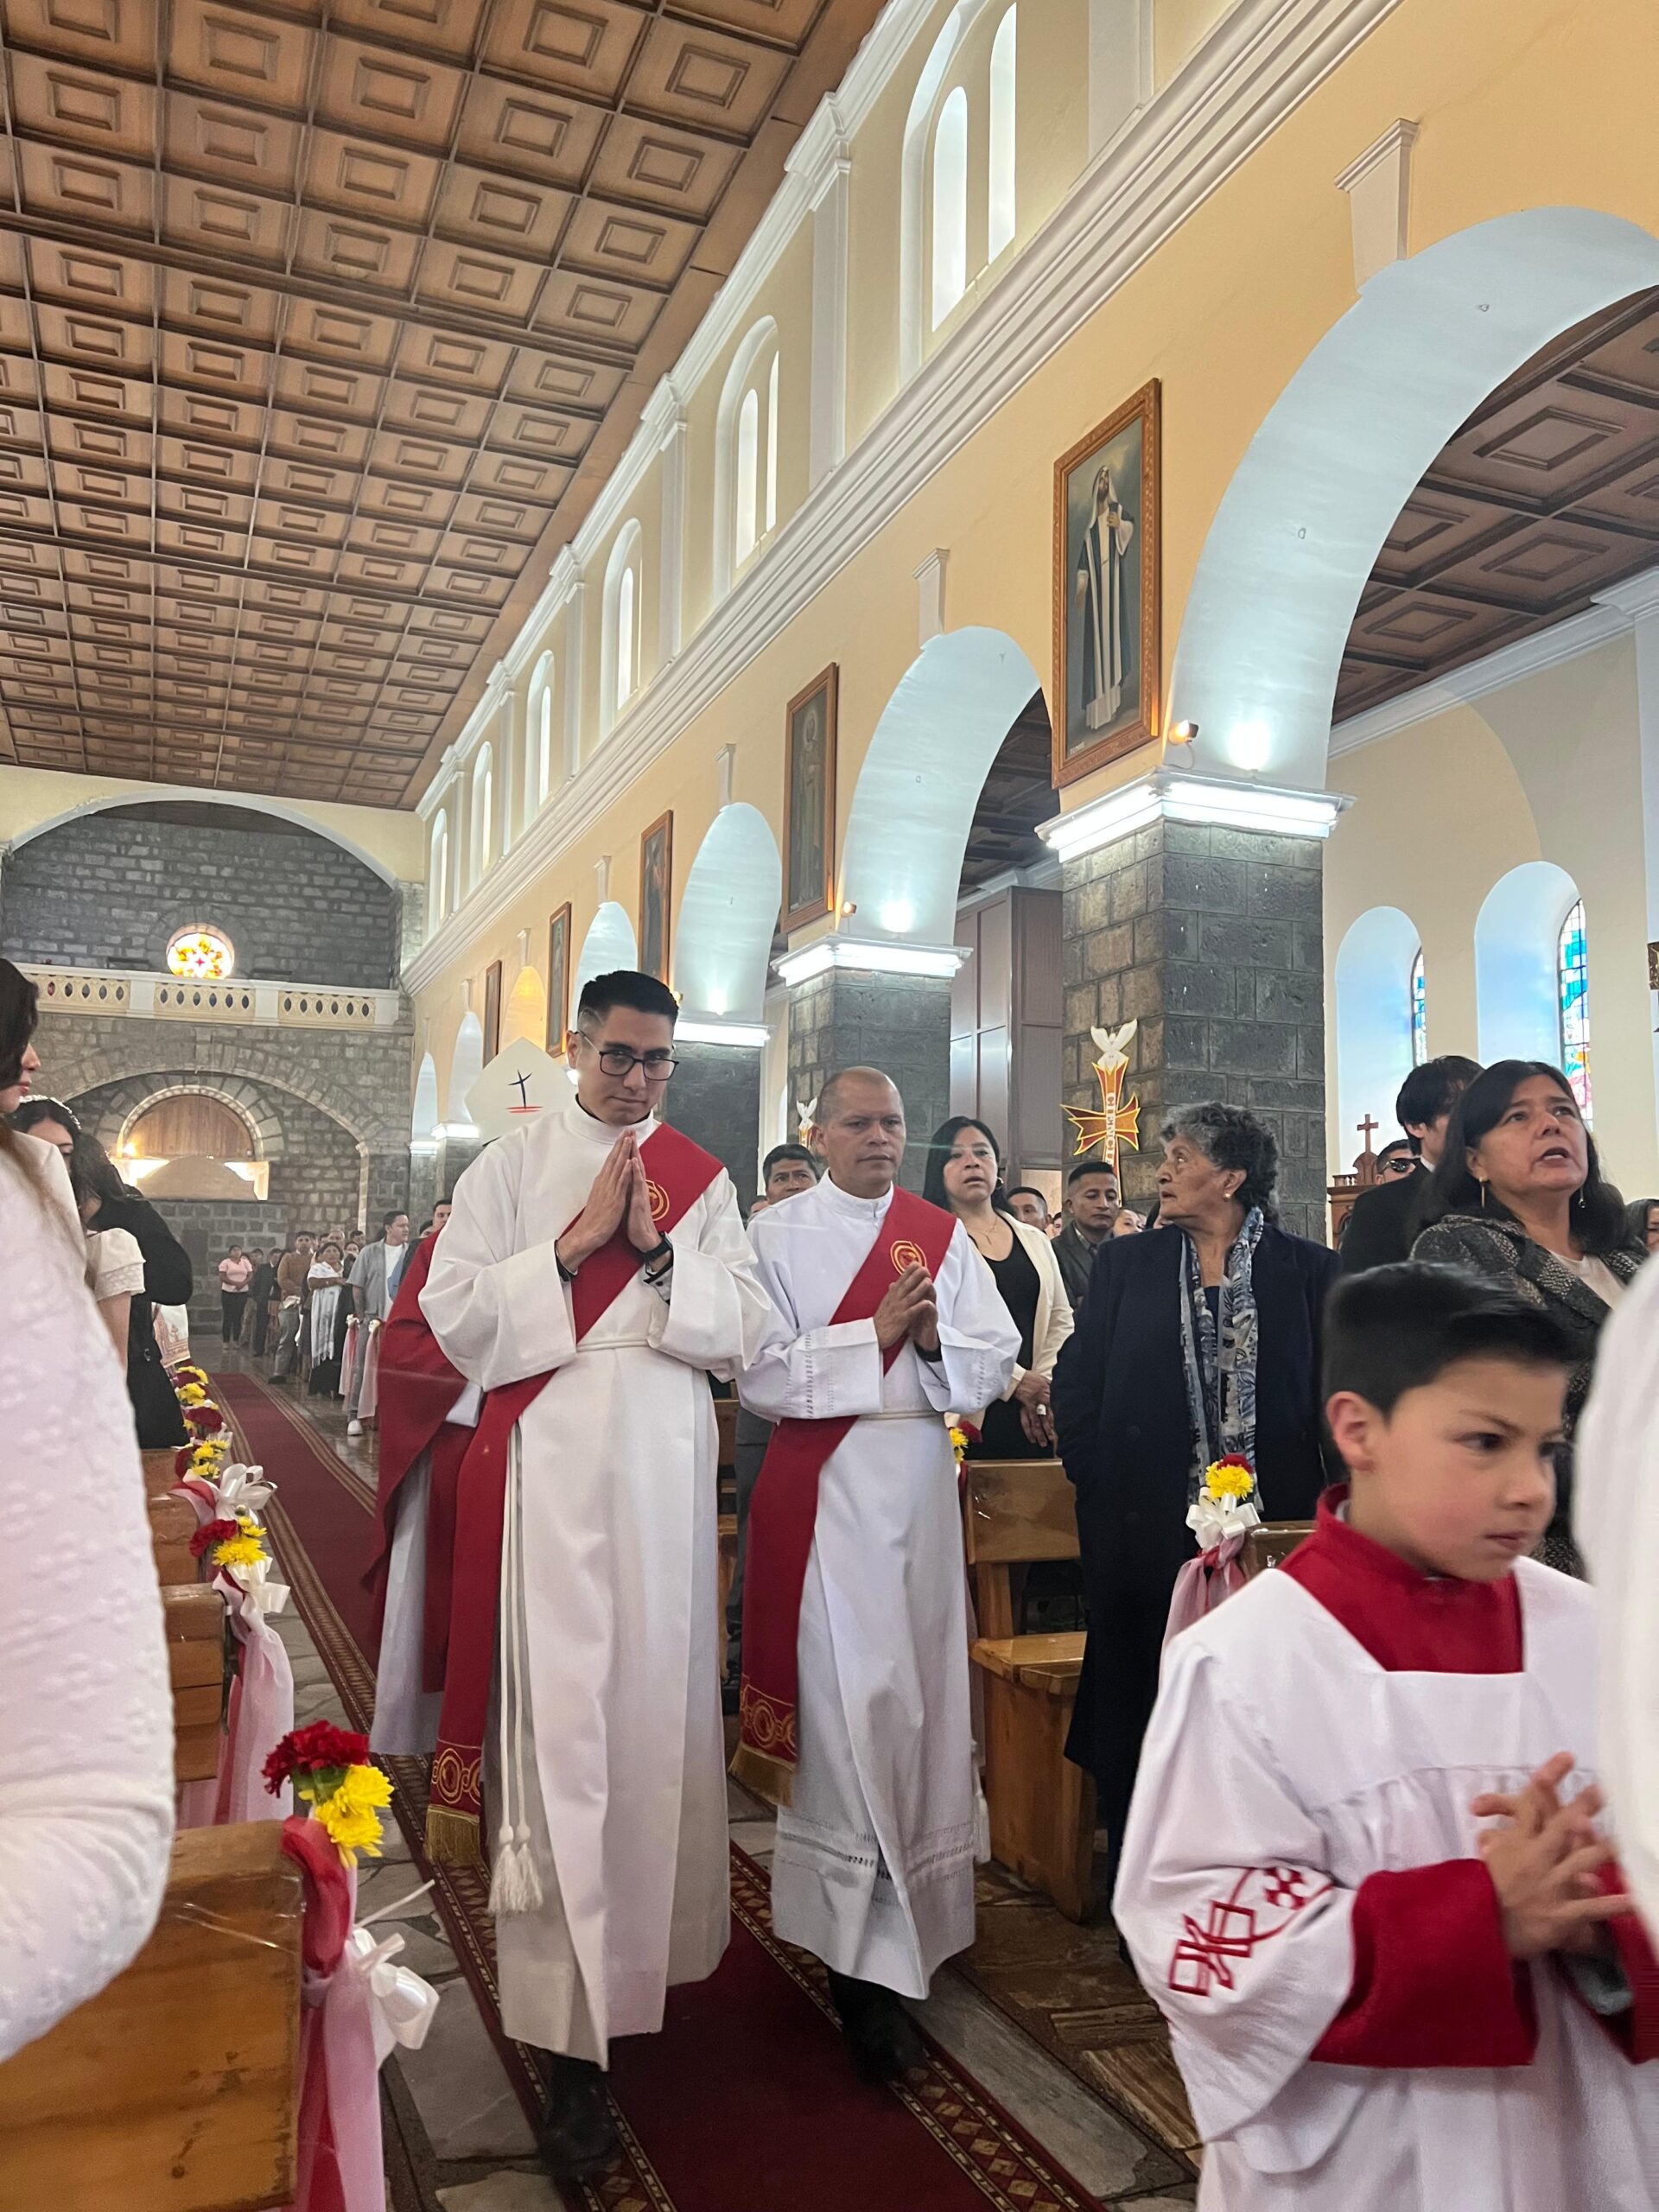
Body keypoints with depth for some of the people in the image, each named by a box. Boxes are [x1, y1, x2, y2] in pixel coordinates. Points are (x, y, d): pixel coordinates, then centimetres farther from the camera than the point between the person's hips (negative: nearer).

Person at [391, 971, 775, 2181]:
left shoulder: (702, 1178, 9)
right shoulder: (512, 1166, 3)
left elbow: (746, 1330, 2)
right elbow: (455, 1316, -5)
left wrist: (660, 1251, -12)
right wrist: (573, 1243, -13)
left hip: (666, 1466, 3)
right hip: (548, 1462, -2)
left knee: (658, 1701, 11)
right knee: (560, 1716, -3)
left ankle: (640, 1939, 34)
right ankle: (575, 2032, 6)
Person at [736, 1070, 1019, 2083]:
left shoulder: (942, 1233, 9)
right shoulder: (778, 1233, -2)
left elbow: (999, 1357, 5)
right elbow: (759, 1370, -10)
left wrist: (938, 1338, -15)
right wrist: (876, 1334, -15)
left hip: (922, 1483, 4)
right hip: (824, 1490, -4)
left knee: (919, 1691, 10)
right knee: (852, 1699, -6)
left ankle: (904, 1915, 31)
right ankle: (871, 1962, 3)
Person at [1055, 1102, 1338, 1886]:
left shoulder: (1309, 1269, 2)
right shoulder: (1125, 1264, 6)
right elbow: (1075, 1385, 5)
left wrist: (1317, 1510, -5)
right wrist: (1102, 1491, -2)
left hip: (1274, 1530, -1)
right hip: (1150, 1532, 1)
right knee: (1146, 1718, 9)